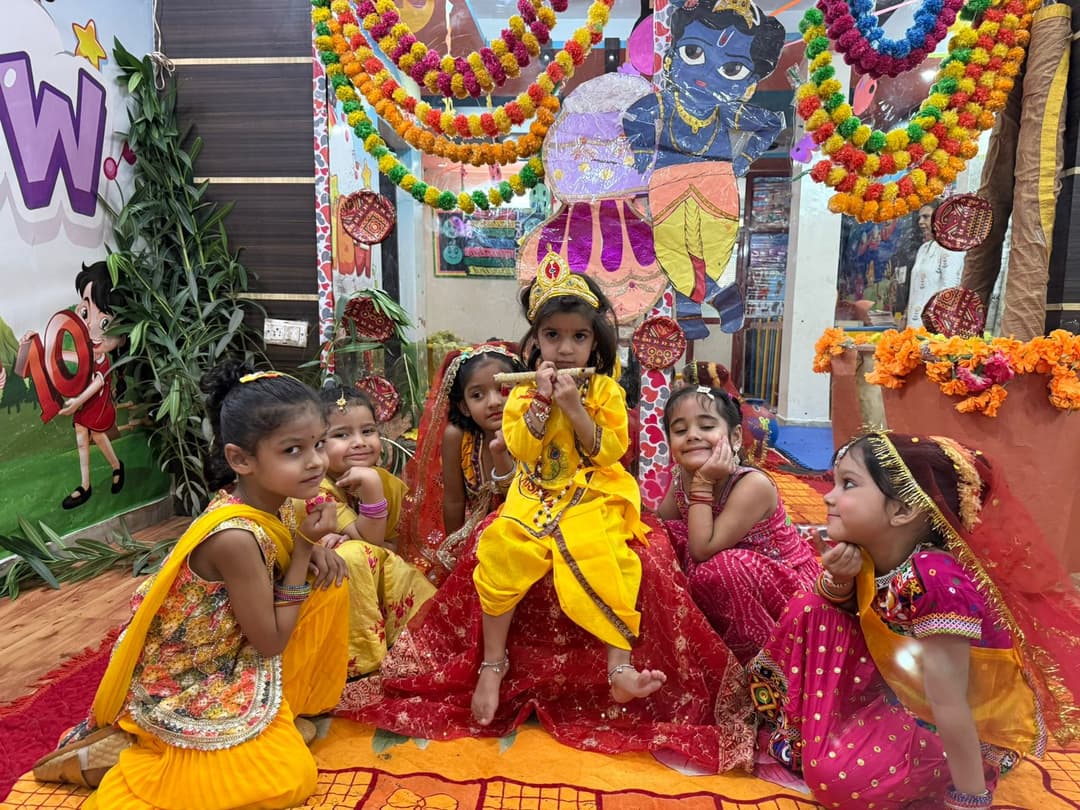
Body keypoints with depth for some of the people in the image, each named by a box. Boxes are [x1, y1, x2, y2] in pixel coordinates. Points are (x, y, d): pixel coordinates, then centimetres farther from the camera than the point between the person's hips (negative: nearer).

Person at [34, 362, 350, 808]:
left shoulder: (273, 504, -8)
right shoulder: (236, 537, -33)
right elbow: (270, 640, -22)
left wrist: (312, 549, -8)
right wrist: (305, 547, -22)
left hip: (235, 658, 8)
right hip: (185, 687, -8)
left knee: (330, 591, -1)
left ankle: (289, 707, 14)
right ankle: (138, 753, 0)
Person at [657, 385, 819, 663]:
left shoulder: (754, 485, -28)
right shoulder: (681, 480, -6)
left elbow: (703, 549, -32)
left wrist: (703, 483, -30)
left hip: (788, 585, -7)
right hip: (736, 584, 7)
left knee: (718, 570, -35)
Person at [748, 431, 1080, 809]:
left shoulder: (935, 582, -36)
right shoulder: (870, 552, -12)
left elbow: (948, 705, -31)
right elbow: (838, 604, 7)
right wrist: (838, 578, -17)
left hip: (969, 731, -7)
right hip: (897, 686, 7)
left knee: (834, 777, -27)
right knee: (809, 609, -3)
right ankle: (805, 724, 13)